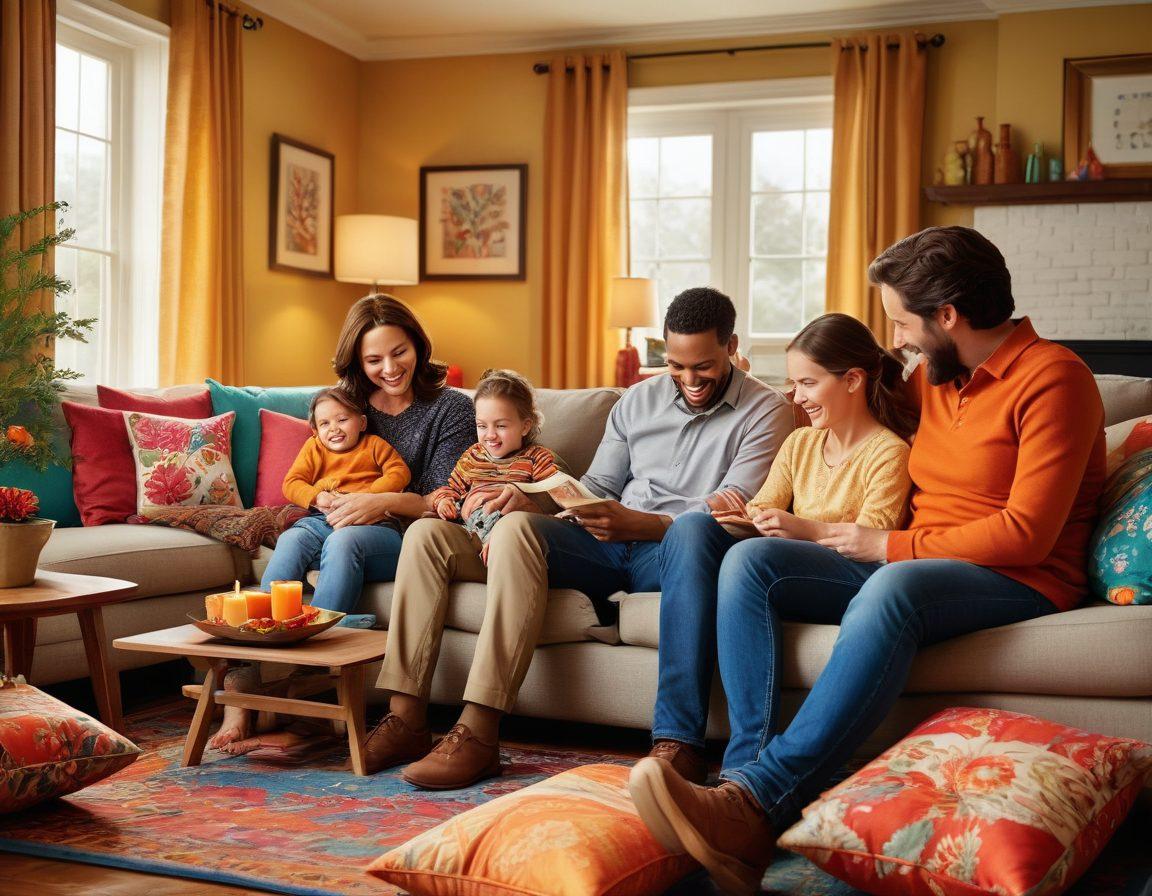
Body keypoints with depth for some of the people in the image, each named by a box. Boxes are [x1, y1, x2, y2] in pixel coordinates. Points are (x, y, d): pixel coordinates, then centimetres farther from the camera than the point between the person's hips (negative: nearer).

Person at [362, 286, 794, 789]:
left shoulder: (764, 412, 3)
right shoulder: (638, 401, 20)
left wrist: (636, 522, -25)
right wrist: (537, 502, -3)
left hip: (668, 552, -5)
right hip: (609, 548, 5)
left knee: (693, 533, -46)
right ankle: (407, 719, -20)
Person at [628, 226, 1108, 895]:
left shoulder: (1052, 378, -9)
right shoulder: (933, 376, 15)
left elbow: (1026, 534, -16)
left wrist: (891, 546, -11)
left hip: (1019, 583, -8)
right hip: (908, 562, 8)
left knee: (891, 589, -40)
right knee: (751, 561, -13)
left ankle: (758, 801, -46)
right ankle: (750, 767, -31)